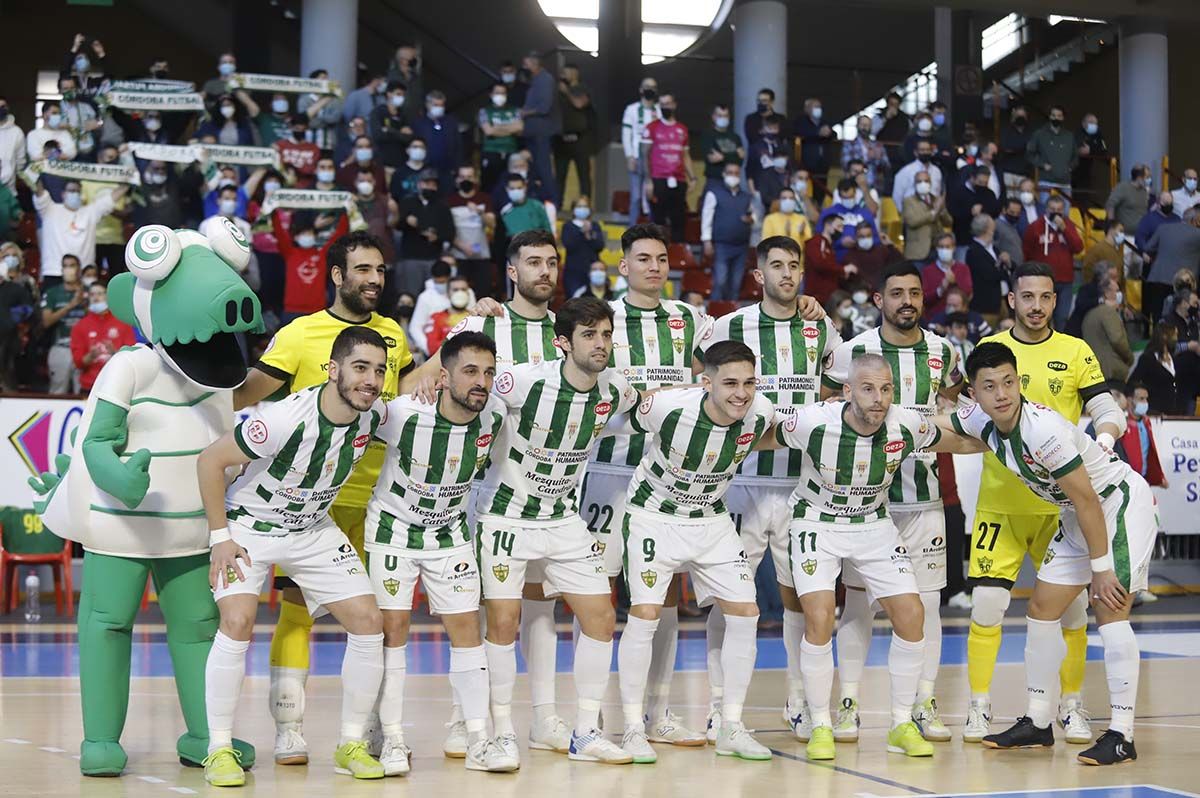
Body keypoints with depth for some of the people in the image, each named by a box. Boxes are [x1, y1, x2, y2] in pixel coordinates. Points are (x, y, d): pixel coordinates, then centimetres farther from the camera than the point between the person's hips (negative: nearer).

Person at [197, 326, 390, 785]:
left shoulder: (375, 416, -14)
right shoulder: (285, 419, -31)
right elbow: (209, 461, -20)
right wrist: (220, 537, -17)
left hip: (313, 530, 5)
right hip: (249, 527, -5)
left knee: (368, 621, -6)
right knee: (237, 623, -24)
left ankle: (351, 744, 8)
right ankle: (219, 748, -9)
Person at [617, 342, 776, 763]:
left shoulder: (761, 413, -17)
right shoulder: (668, 407, -29)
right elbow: (621, 421, -8)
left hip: (712, 519, 4)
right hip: (654, 515, -4)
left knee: (745, 613, -2)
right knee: (645, 613, -14)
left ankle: (731, 728, 9)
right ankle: (633, 728, -2)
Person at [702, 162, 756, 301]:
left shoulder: (746, 197, 15)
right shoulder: (714, 194, 2)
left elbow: (754, 215, 24)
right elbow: (706, 218, -2)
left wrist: (751, 219, -2)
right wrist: (707, 242, -10)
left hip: (741, 246, 4)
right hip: (721, 245, -4)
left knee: (736, 284, 6)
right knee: (720, 282, -10)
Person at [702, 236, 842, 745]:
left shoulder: (821, 329, 8)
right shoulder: (731, 327, -1)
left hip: (803, 481, 3)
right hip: (743, 477, -2)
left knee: (799, 592, 7)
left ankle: (799, 702, 18)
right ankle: (720, 707, 5)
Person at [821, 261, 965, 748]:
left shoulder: (942, 352, 7)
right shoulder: (853, 351, -3)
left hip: (923, 492, 3)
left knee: (927, 600, 2)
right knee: (857, 598, 0)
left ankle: (924, 704, 11)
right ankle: (848, 703, 7)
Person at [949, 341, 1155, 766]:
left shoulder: (1044, 429, -31)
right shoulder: (981, 421, -7)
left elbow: (1087, 500, -26)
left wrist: (1101, 568, -22)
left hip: (1122, 501, -9)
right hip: (1076, 514, 9)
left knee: (1109, 609, -18)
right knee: (1042, 610, 7)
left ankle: (1121, 735, -15)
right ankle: (1037, 722, 17)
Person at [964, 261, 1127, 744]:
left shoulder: (1076, 352, 4)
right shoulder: (988, 348, 5)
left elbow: (1109, 413, 0)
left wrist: (1101, 441, -20)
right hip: (1000, 502, 0)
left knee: (1072, 606, 2)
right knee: (987, 604, -6)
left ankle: (1071, 706, 18)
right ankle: (979, 707, 7)